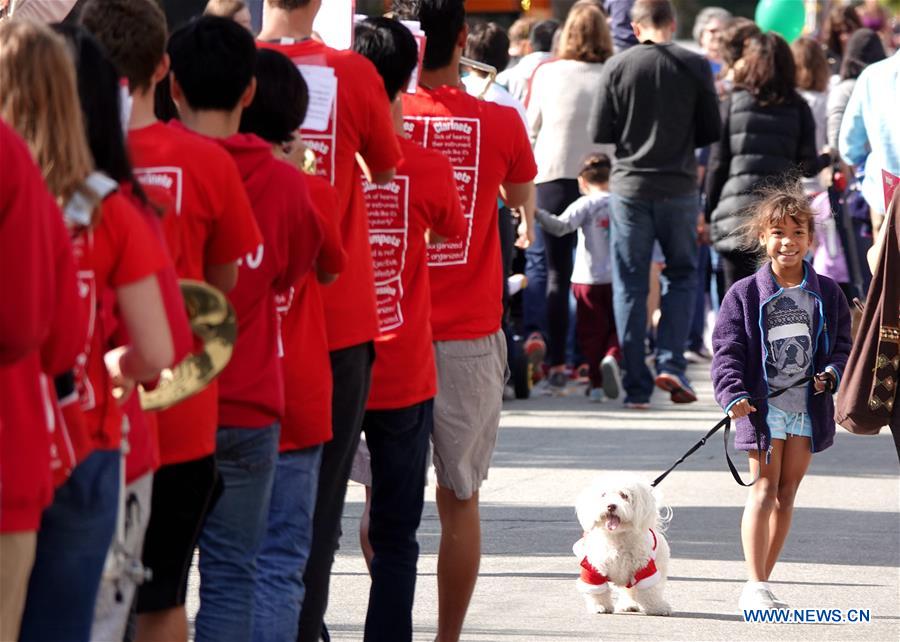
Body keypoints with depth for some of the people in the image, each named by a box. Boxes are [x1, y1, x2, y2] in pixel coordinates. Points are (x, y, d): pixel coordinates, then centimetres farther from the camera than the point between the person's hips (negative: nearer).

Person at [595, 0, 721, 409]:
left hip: (629, 186, 0)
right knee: (682, 274, 16)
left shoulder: (617, 68, -4)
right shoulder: (695, 67, -4)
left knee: (630, 284, 6)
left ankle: (636, 386, 5)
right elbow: (712, 131, 1)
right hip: (678, 186, 0)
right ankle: (671, 364, 0)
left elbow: (602, 134, -3)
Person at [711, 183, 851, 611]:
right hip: (762, 405, -3)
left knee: (787, 493, 7)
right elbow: (727, 349, -4)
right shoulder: (745, 294, -1)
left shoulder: (826, 294, 8)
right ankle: (755, 586, -10)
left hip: (808, 406, 3)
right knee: (764, 488, -8)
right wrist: (733, 394, -19)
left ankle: (763, 580, 14)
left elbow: (842, 343, 12)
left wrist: (832, 373, -9)